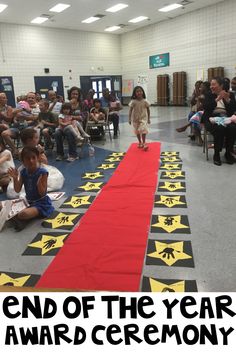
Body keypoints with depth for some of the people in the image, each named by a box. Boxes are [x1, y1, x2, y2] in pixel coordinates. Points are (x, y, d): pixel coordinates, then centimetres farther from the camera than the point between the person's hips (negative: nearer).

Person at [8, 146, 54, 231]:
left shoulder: (42, 172, -18)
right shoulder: (23, 172, -1)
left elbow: (42, 193, -18)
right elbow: (17, 190, 1)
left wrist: (39, 183, -38)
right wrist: (15, 178, -15)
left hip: (41, 203, -6)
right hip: (28, 202, 6)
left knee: (23, 214, -32)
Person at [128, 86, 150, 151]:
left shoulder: (145, 101, -8)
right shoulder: (133, 102, -10)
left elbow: (148, 110, 1)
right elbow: (130, 110, -5)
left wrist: (148, 118, 5)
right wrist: (129, 119, -8)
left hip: (143, 118, -2)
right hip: (135, 119, 2)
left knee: (143, 130, -17)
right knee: (137, 131, 13)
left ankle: (144, 143, -5)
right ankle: (140, 142, 31)